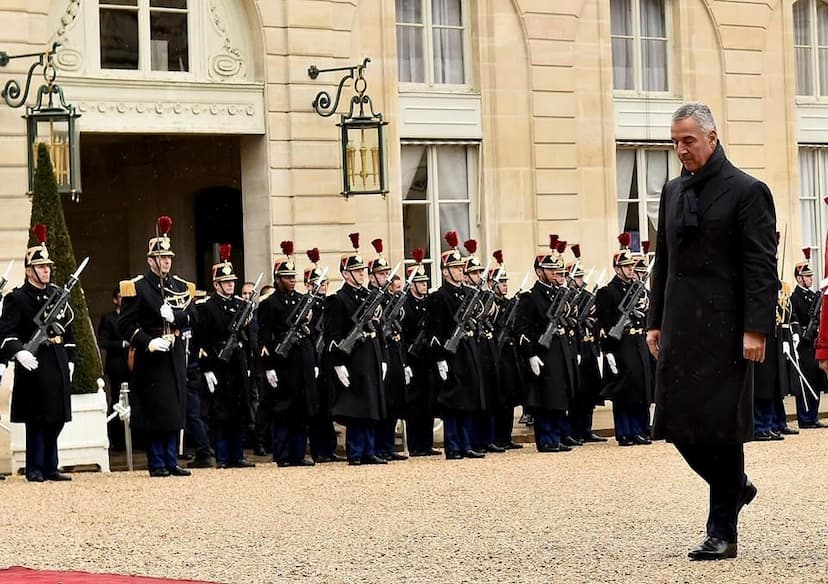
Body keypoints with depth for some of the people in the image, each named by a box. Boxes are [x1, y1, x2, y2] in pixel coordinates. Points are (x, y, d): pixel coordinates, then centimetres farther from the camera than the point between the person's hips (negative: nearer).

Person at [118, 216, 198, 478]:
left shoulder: (182, 287, 13)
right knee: (154, 412, -4)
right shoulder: (137, 287, -3)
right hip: (151, 357, -5)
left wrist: (175, 315, -17)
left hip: (176, 356, 5)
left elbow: (193, 318, 2)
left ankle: (171, 461, 13)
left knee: (175, 410, 6)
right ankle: (157, 464, 2)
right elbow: (125, 324, -7)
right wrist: (148, 342, -18)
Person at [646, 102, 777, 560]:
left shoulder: (747, 192, -6)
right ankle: (735, 487, 30)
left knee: (721, 425, -3)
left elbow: (762, 267, -11)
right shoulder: (673, 192, 14)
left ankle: (722, 534, 5)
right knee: (680, 424, 6)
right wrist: (655, 321, 13)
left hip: (723, 329, -6)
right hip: (680, 328, 6)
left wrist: (756, 329, -17)